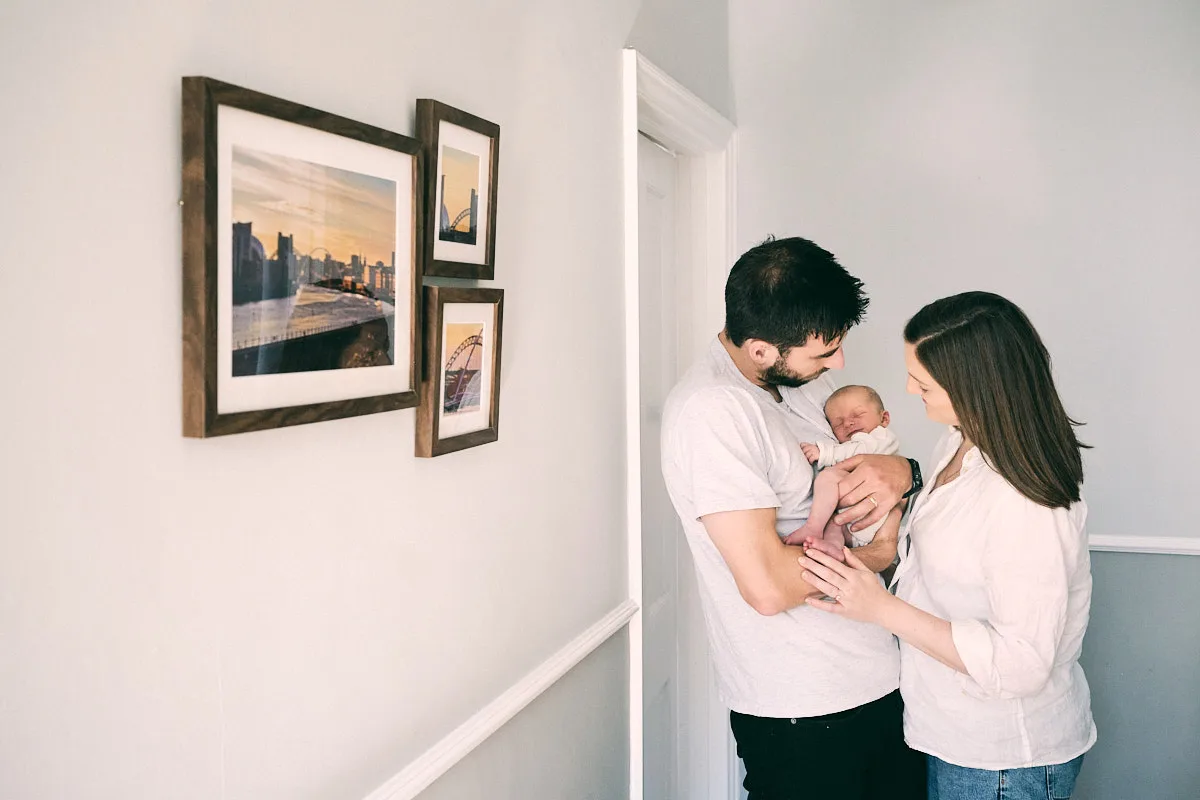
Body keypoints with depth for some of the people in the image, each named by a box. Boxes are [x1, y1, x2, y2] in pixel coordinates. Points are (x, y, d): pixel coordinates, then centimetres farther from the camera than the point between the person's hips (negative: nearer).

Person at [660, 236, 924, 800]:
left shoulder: (805, 380, 5)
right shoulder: (711, 409, -23)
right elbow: (769, 584, -28)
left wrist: (899, 471, -5)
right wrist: (878, 553, -12)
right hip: (801, 715, -8)